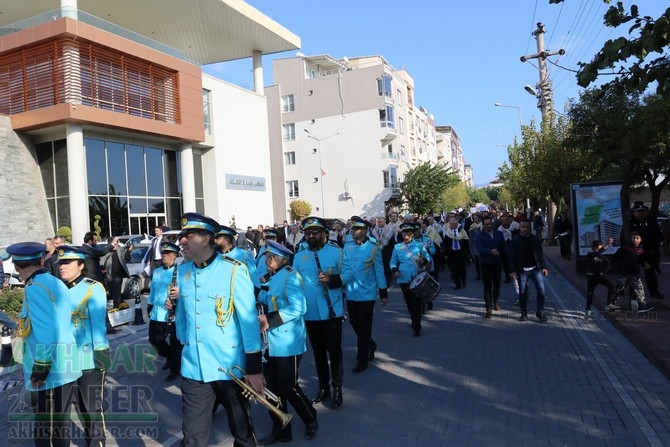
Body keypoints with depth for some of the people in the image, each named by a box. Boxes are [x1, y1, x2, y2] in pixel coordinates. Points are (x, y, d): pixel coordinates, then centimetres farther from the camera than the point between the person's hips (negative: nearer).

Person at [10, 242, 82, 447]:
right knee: (57, 424, 24)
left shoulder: (35, 289, -17)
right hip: (63, 367, 9)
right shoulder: (55, 283, 9)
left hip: (52, 371, -9)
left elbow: (46, 334, -23)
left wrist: (39, 370, -16)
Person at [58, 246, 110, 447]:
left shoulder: (93, 288, -11)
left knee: (93, 406, 5)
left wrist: (101, 351, -19)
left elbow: (98, 322, -15)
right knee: (81, 405, 19)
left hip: (90, 360, -6)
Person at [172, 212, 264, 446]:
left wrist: (254, 367, -14)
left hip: (230, 367, -4)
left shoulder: (233, 270, -14)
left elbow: (249, 319, -14)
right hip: (193, 368, 4)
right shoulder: (182, 271, 3)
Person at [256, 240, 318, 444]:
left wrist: (270, 319, -24)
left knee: (288, 387, 2)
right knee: (272, 388, 12)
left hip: (287, 343, -8)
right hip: (270, 343, 8)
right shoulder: (271, 279, 12)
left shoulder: (290, 276, -13)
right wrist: (259, 313, -1)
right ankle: (280, 430, 27)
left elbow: (298, 307, -23)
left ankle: (311, 419, 27)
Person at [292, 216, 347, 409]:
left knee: (334, 350, 5)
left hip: (332, 312, -3)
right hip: (310, 313, 4)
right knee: (318, 352, 16)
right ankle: (323, 387, 31)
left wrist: (332, 279, -25)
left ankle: (337, 389, 20)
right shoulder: (299, 256, 4)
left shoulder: (336, 251, -5)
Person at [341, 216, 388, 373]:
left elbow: (379, 271, -5)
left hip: (367, 294, -4)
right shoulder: (347, 246, 1)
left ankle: (362, 361, 16)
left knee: (363, 328, 3)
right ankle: (371, 345, 41)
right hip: (351, 294, 4)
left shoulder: (374, 248, -9)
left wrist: (383, 293, -3)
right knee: (354, 324, 16)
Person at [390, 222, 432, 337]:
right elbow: (393, 262, 9)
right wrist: (394, 270, -10)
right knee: (409, 302, 12)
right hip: (404, 279, 2)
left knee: (416, 302, -5)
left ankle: (417, 327, 4)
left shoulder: (419, 245, 3)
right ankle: (414, 321, 33)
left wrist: (424, 260, -18)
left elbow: (429, 258, 5)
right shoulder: (397, 247, 7)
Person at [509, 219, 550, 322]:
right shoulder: (515, 240, -4)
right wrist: (512, 270, -11)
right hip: (522, 270, -2)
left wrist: (543, 267, 1)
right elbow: (512, 257, -5)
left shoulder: (535, 239, 4)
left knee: (541, 290, -3)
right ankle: (524, 313, 16)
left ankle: (540, 312, 10)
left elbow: (540, 253, 8)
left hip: (535, 269, 2)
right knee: (522, 292, 4)